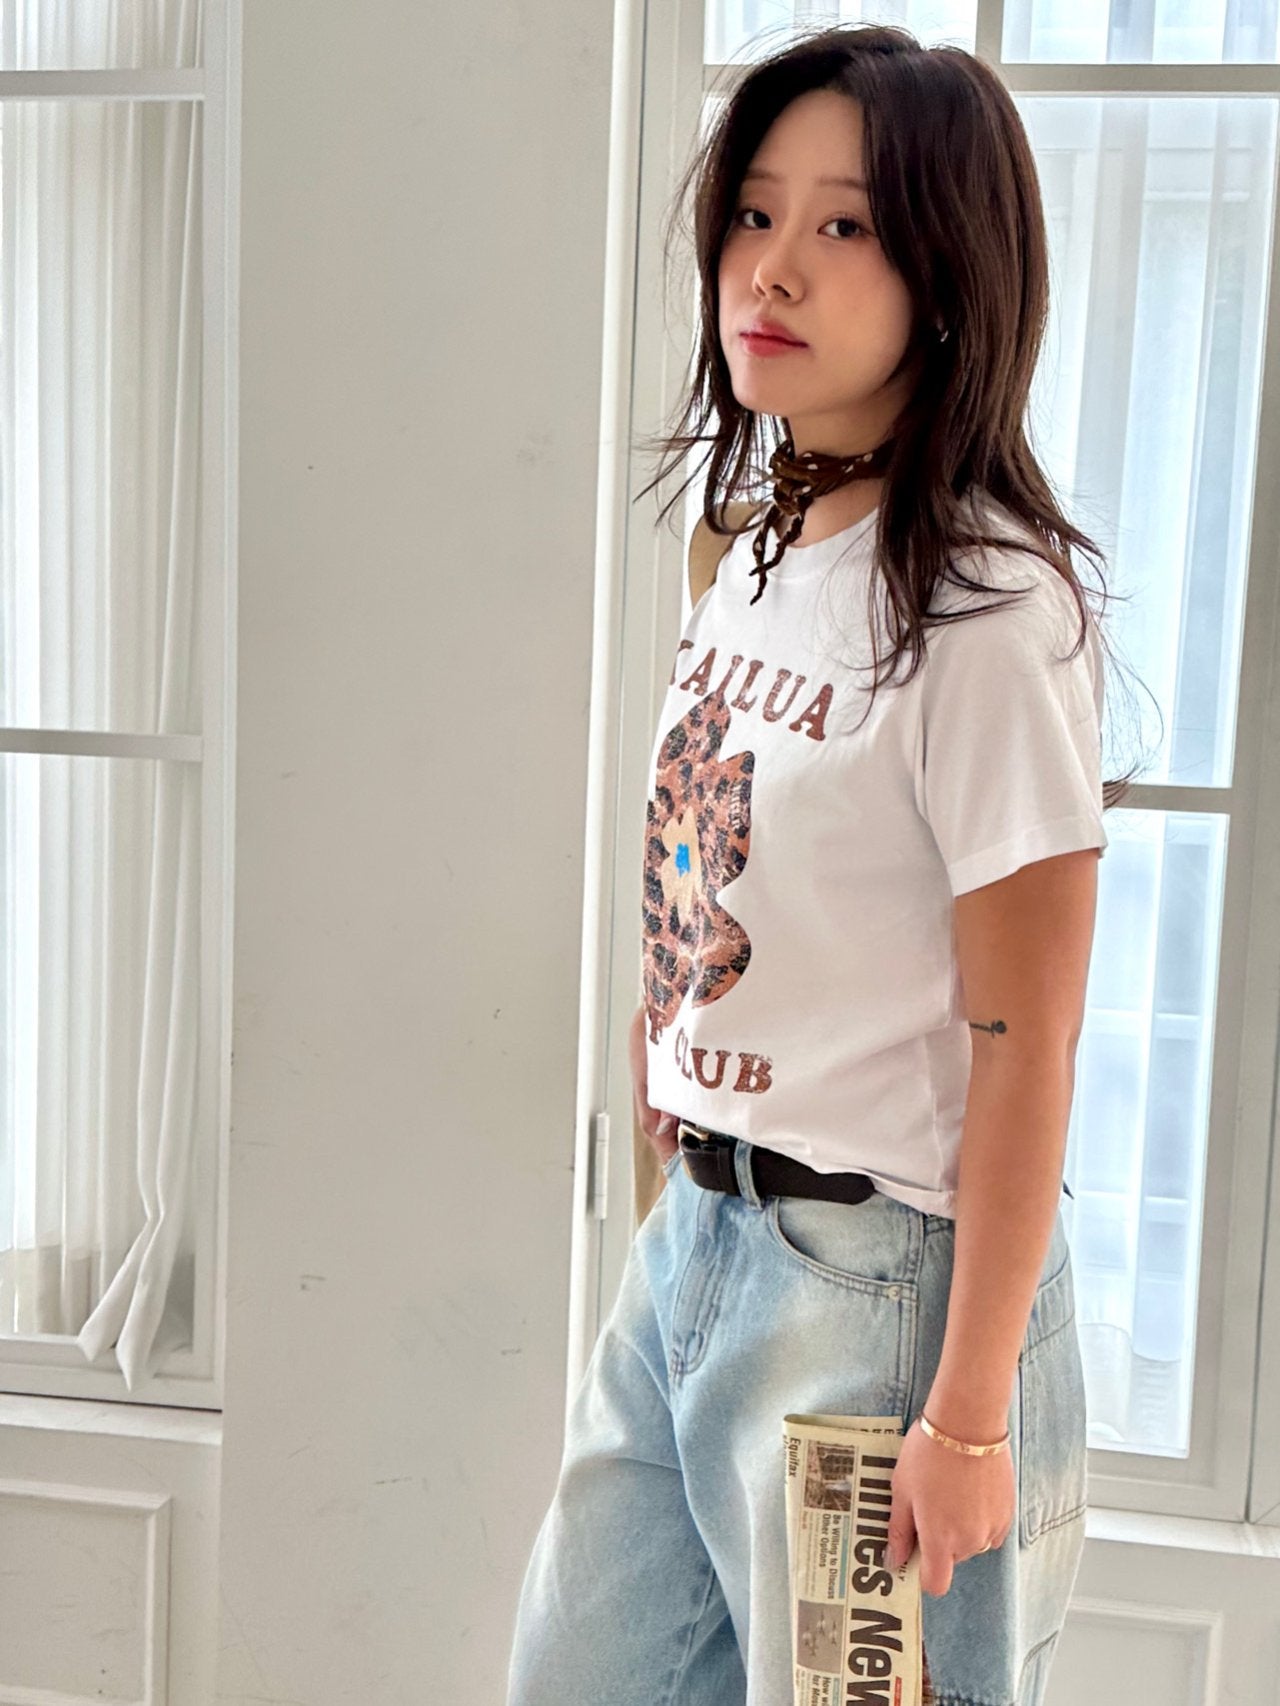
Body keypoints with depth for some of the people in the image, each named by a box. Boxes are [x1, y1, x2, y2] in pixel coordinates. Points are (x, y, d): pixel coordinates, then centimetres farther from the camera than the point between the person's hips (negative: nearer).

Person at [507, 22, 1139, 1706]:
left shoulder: (985, 609, -17)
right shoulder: (755, 560, 7)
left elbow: (1025, 1046, -17)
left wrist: (968, 1419, -15)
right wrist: (684, 1194, 15)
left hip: (881, 1274, -8)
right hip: (692, 1243, 8)